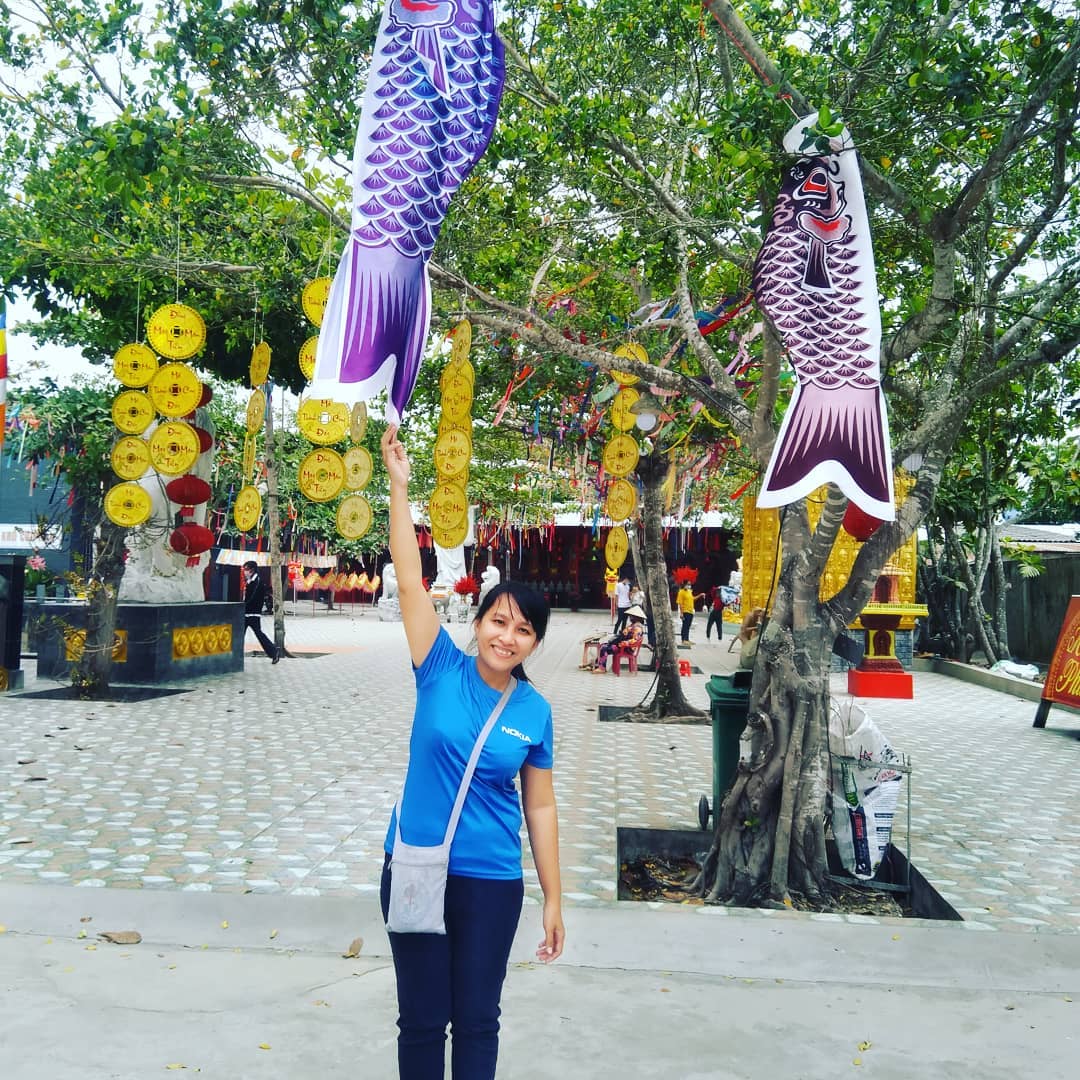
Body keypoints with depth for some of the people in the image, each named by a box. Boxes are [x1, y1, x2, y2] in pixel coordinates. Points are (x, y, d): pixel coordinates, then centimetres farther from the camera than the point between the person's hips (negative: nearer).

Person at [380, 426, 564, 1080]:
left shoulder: (535, 711, -4)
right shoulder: (442, 672, -8)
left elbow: (540, 808, 2)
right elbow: (410, 581, -15)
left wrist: (554, 899, 3)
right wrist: (400, 485, -20)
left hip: (492, 881, 1)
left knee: (478, 1020, 14)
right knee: (422, 1019, 13)